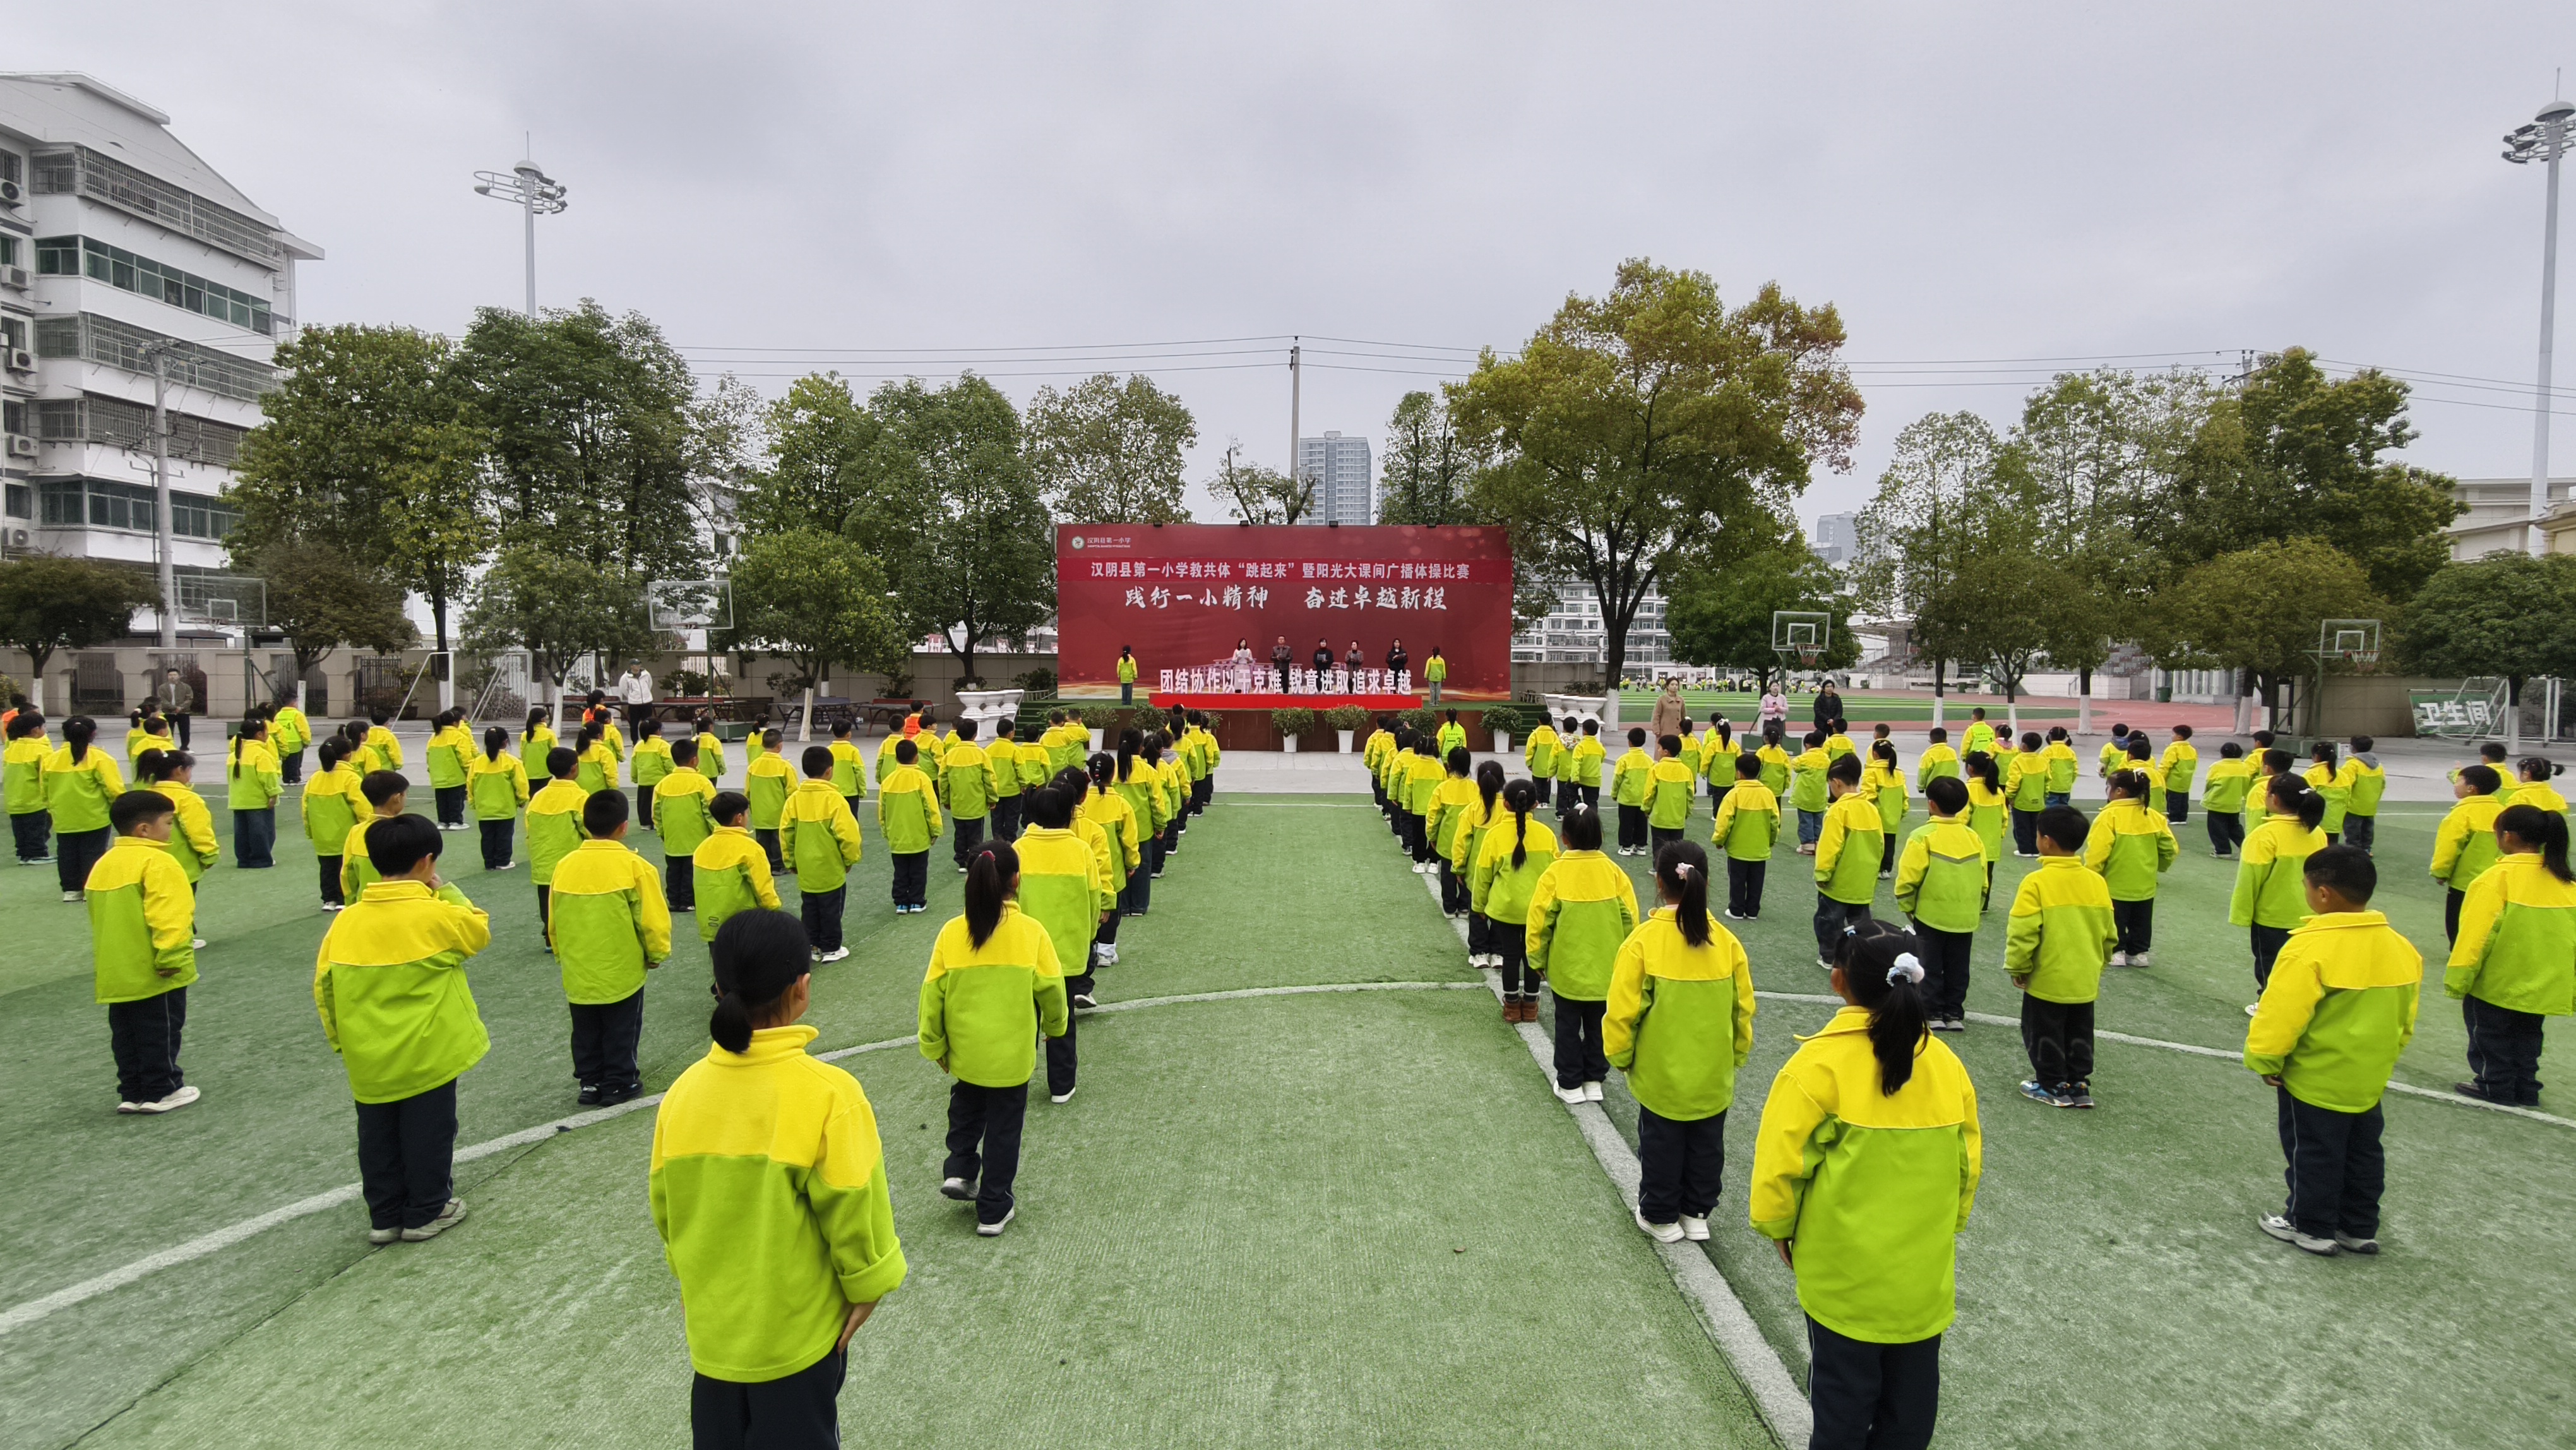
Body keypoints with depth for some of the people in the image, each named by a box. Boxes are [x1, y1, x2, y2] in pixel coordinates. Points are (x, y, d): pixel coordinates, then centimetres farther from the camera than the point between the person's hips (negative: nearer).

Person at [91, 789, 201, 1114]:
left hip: (116, 973, 8)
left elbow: (99, 917, 19)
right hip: (154, 973, -8)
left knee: (127, 1035, 14)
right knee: (160, 1032, 3)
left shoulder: (104, 863, 12)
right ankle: (160, 1092, 9)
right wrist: (172, 958, -21)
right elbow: (168, 917, -25)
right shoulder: (157, 862, -17)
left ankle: (132, 1092, 20)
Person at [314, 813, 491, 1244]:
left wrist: (341, 1041, 15)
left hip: (369, 1061, 4)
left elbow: (323, 988, 3)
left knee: (378, 1137, 17)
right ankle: (426, 1212, 21)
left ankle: (384, 1216, 28)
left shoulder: (347, 919, -4)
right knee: (429, 1134, 11)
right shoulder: (437, 915, -19)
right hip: (428, 1056, -4)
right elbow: (481, 930, 1)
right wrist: (445, 891, 5)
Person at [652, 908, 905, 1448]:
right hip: (798, 1329, -4)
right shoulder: (828, 1092, -25)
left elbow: (667, 1208, 2)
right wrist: (866, 1287, -2)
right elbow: (853, 1212, -19)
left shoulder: (684, 1090, -11)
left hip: (713, 1323, 4)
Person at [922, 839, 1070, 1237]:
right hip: (1012, 1055, -2)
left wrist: (935, 1047, 10)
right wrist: (1055, 1025, 15)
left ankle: (959, 1170, 18)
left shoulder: (952, 933, -13)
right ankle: (994, 1211, 23)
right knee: (1004, 1129, 14)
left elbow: (933, 995, -5)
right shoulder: (1031, 932, -16)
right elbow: (1051, 991, -7)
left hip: (964, 1052, 2)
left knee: (965, 1111, 31)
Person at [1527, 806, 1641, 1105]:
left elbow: (1539, 922, -12)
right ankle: (1594, 1081, 26)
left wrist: (1538, 960, 3)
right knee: (1597, 1026, 17)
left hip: (1567, 969, -2)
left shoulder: (1555, 874, -15)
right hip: (1606, 970, 2)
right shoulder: (1614, 873, -8)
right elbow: (1629, 920, -2)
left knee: (1568, 1026, 12)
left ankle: (1570, 1085, 20)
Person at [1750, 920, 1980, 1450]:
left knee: (1844, 1404, 14)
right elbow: (1968, 1163, 5)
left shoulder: (1819, 1064, -20)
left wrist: (1778, 1228, 0)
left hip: (1845, 1272, -4)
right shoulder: (1945, 1063, -6)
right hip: (1926, 1273, 4)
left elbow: (1780, 1163, -17)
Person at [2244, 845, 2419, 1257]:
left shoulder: (2311, 948, -27)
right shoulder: (2399, 946, -2)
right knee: (2363, 1152, 19)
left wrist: (2265, 1061, -10)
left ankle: (2311, 1227, 20)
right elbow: (2405, 1019, 10)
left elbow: (2282, 1015, -23)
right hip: (2369, 1079, 7)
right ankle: (2360, 1228, 31)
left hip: (2315, 1080, -7)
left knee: (2312, 1153, 8)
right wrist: (2383, 1057, 23)